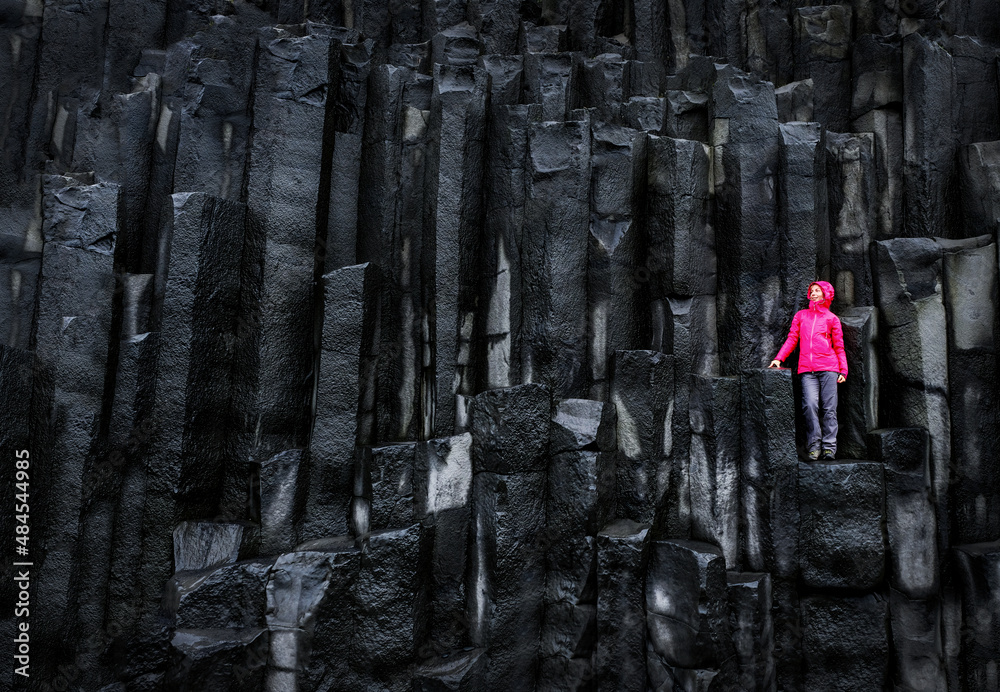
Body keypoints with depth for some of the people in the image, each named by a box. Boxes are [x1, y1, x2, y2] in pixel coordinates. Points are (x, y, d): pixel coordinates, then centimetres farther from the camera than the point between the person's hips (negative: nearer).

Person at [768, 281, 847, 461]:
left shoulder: (832, 318, 16)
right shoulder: (800, 315, 21)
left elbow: (839, 347, 13)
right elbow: (792, 339, 15)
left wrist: (843, 370, 4)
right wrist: (779, 358, 2)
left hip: (828, 368, -1)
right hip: (807, 369, 1)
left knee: (829, 408, -5)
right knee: (810, 405, -13)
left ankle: (829, 447, -1)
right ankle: (813, 446, -8)